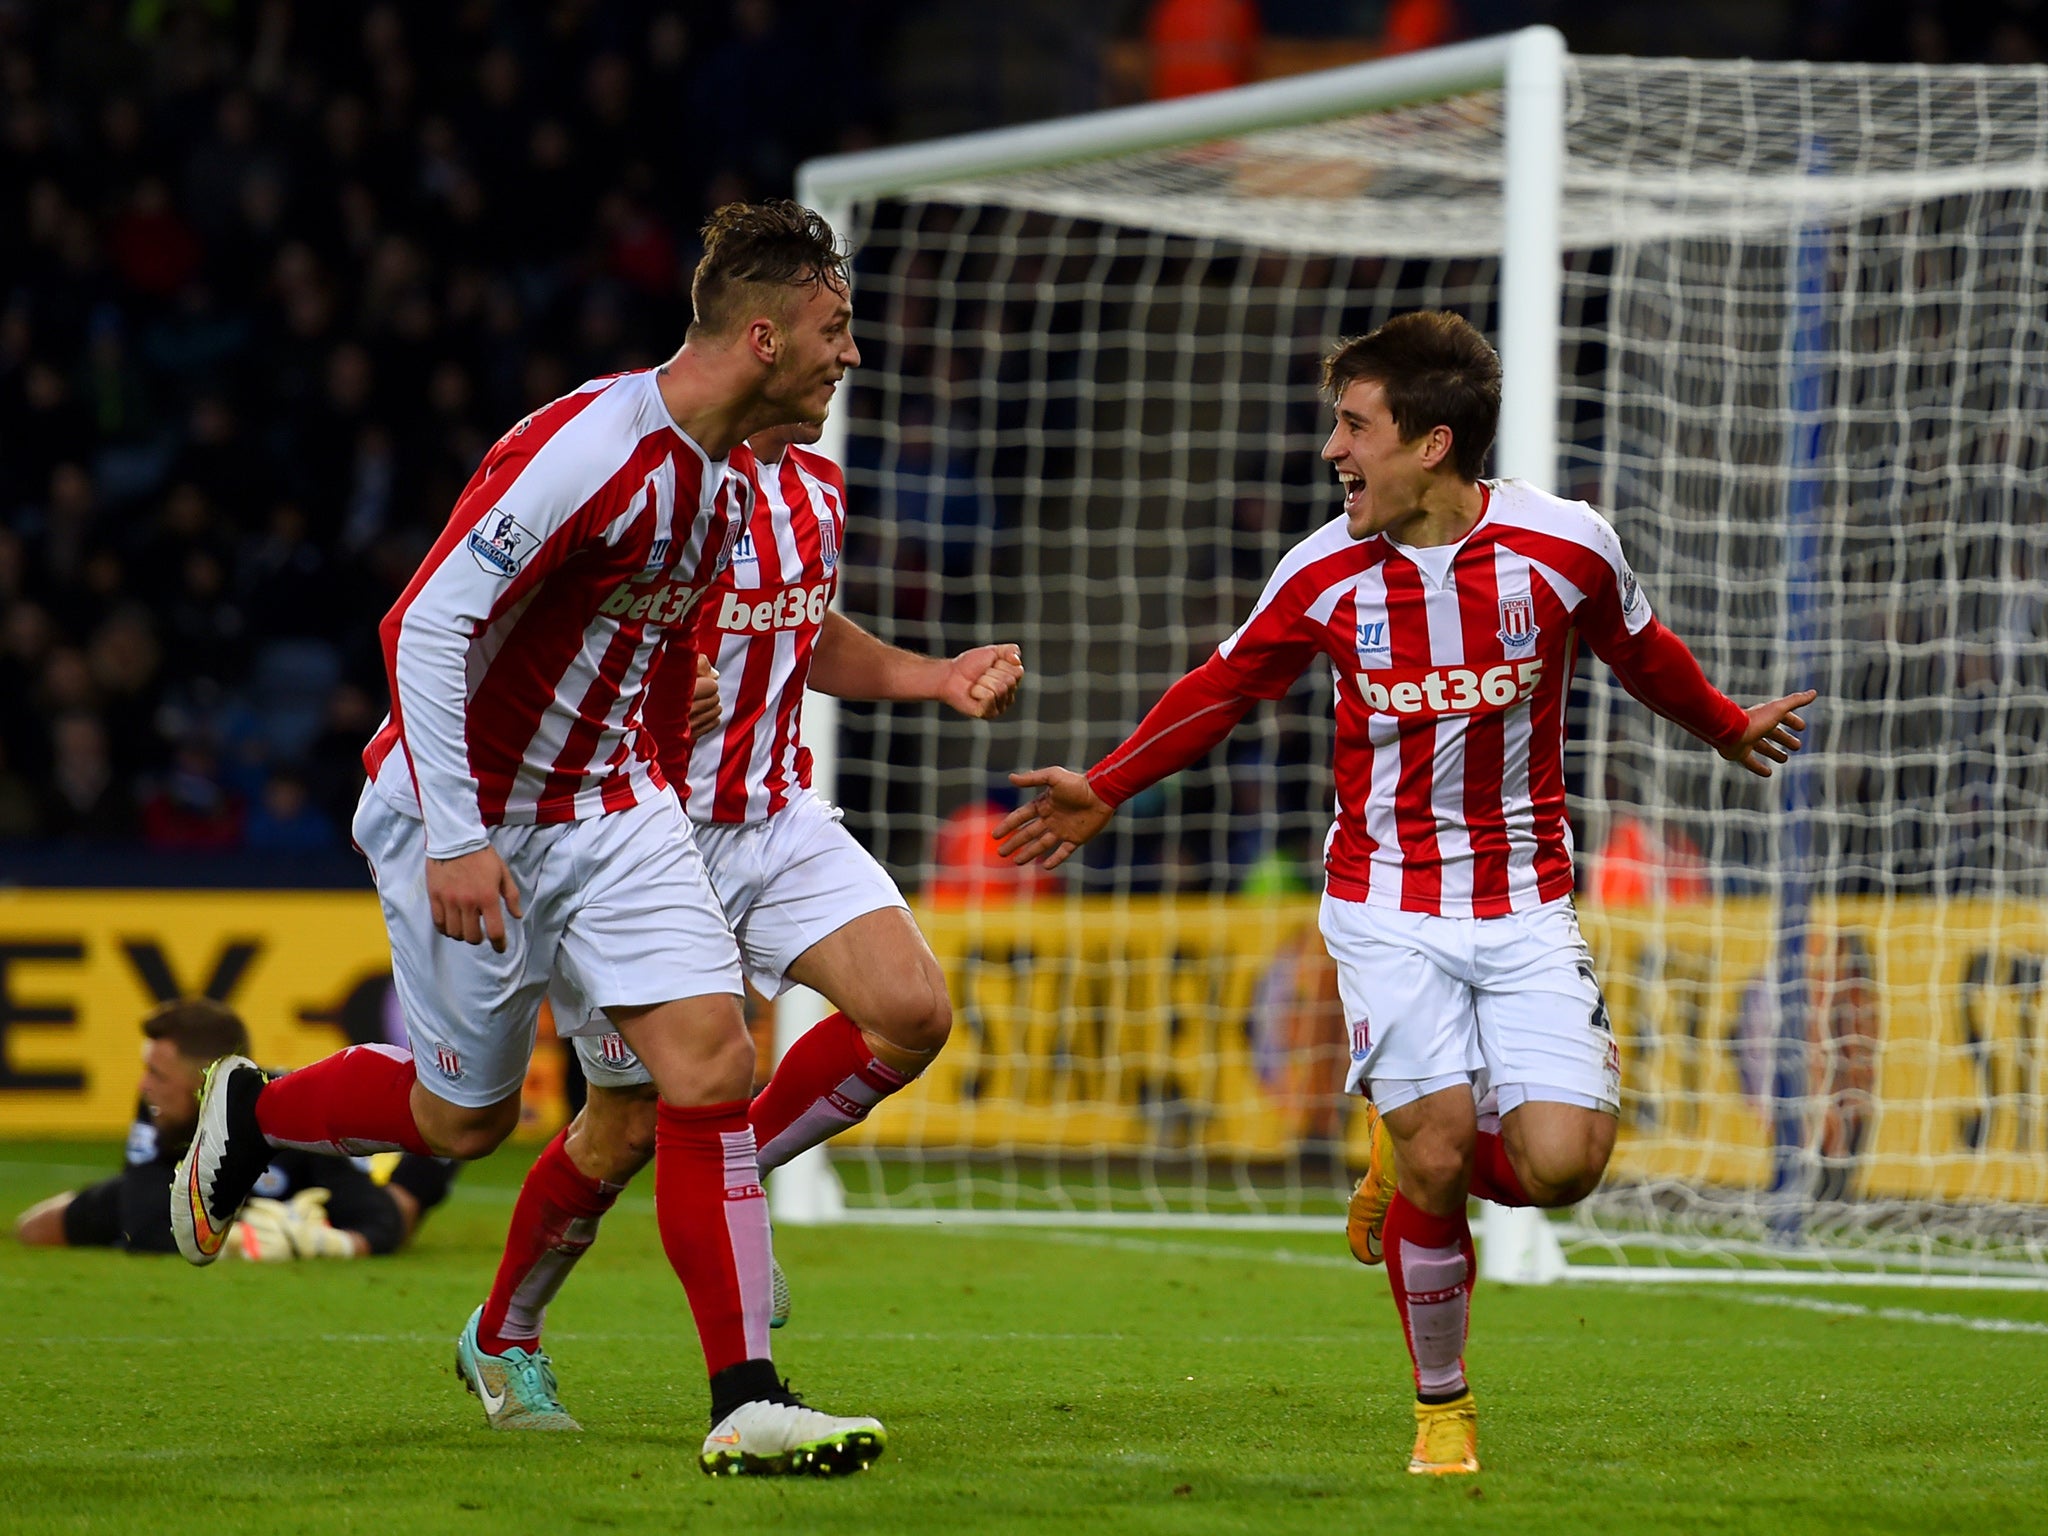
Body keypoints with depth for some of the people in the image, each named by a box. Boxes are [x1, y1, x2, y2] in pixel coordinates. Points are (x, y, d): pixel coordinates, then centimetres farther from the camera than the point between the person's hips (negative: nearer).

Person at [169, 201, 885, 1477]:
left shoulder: (728, 483, 3)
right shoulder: (588, 450, -25)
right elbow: (426, 626, -24)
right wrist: (454, 840, -26)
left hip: (609, 808, 7)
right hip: (472, 815, -7)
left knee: (713, 1060, -11)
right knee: (466, 1117, 6)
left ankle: (747, 1405, -10)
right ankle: (246, 1115, 37)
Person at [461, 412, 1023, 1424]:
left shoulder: (817, 489, 7)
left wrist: (937, 679, 11)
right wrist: (659, 677, -31)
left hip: (779, 820, 6)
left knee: (912, 1013, -15)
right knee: (630, 1122, 1)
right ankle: (500, 1339, 25)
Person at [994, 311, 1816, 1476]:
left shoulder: (1565, 547, -9)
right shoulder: (1325, 573, -6)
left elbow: (1643, 653, 13)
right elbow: (1231, 684, 12)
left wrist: (1729, 729, 29)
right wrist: (1108, 789, 12)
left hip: (1527, 900, 0)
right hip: (1388, 906, 0)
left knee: (1559, 1163, -14)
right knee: (1437, 1144, -15)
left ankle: (1409, 1163, 20)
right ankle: (1443, 1408, 5)